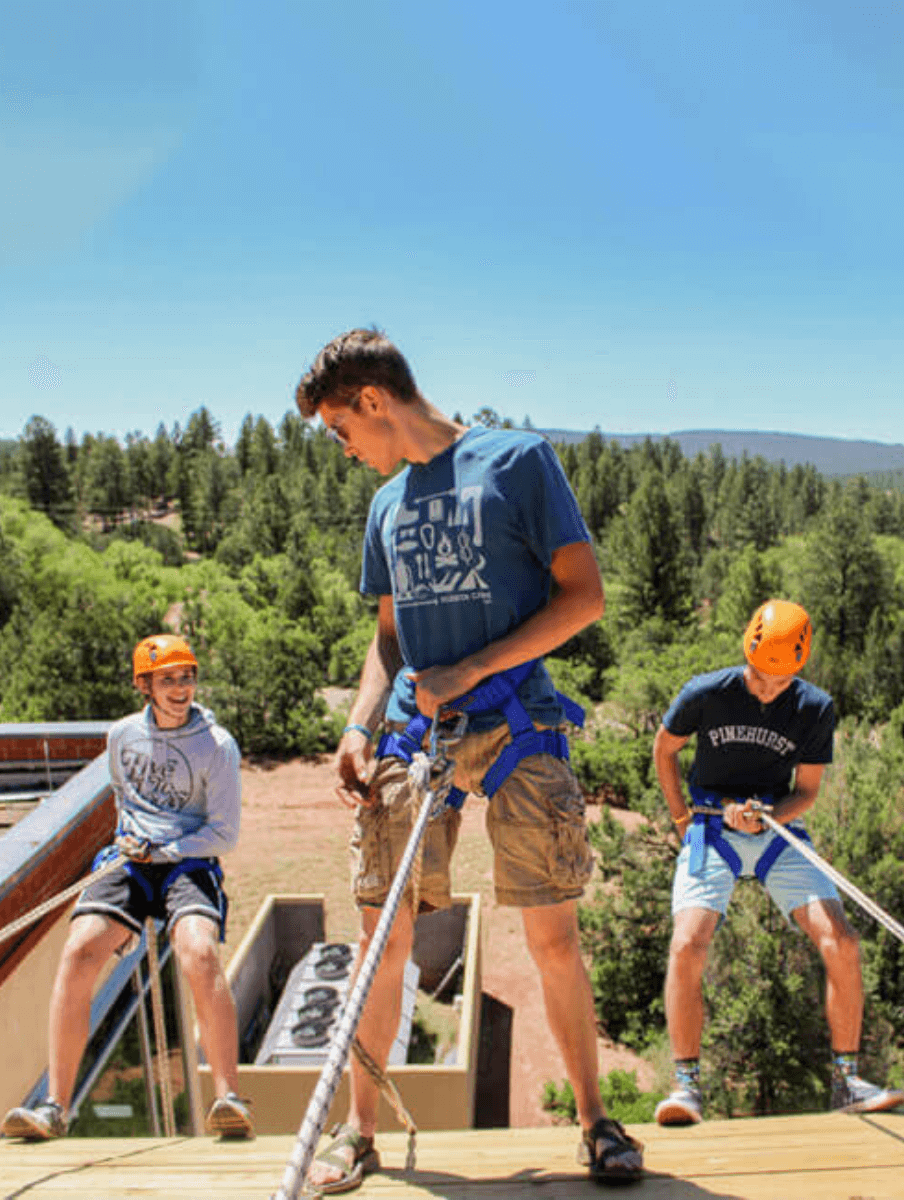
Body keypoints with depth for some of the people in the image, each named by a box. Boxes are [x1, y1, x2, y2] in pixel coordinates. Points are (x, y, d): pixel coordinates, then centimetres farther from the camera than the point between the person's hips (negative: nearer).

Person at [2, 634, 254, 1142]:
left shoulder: (218, 746, -4)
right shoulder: (122, 735, 9)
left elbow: (225, 834, -3)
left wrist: (162, 852, -11)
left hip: (189, 863, -3)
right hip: (128, 862, 4)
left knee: (200, 953, -31)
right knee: (79, 952, -19)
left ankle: (229, 1098, -28)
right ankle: (56, 1106, -11)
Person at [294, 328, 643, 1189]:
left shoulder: (518, 460, -1)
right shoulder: (388, 505, 16)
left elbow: (583, 596, -5)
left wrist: (467, 673, -12)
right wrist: (359, 725, 5)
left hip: (516, 730, -4)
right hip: (411, 736, 5)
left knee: (553, 935, 1)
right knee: (382, 936, 4)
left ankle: (593, 1119, 21)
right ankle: (358, 1128, 20)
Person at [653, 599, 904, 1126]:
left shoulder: (815, 708, -8)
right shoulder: (706, 693, -12)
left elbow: (807, 790, -1)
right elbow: (664, 750, 6)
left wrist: (765, 819, -20)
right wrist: (682, 820, 3)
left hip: (779, 831, 2)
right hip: (712, 830, -1)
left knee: (841, 944, -11)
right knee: (687, 946, -20)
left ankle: (846, 1081, 6)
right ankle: (687, 1085, -7)